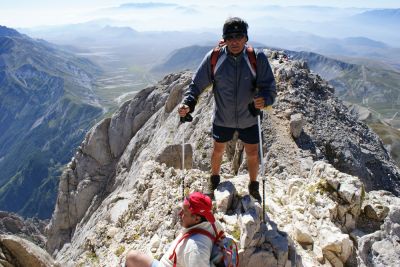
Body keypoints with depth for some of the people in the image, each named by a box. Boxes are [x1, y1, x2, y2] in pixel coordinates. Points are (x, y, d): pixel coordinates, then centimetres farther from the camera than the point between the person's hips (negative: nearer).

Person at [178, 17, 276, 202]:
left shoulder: (257, 58, -17)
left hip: (249, 118, 0)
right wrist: (187, 103, -27)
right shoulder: (214, 58, -15)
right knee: (218, 150, 21)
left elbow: (269, 87, -18)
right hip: (222, 118, 1)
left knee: (253, 153, 14)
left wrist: (264, 99, -41)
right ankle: (214, 179, 52)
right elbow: (197, 84, -10)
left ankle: (253, 186, 44)